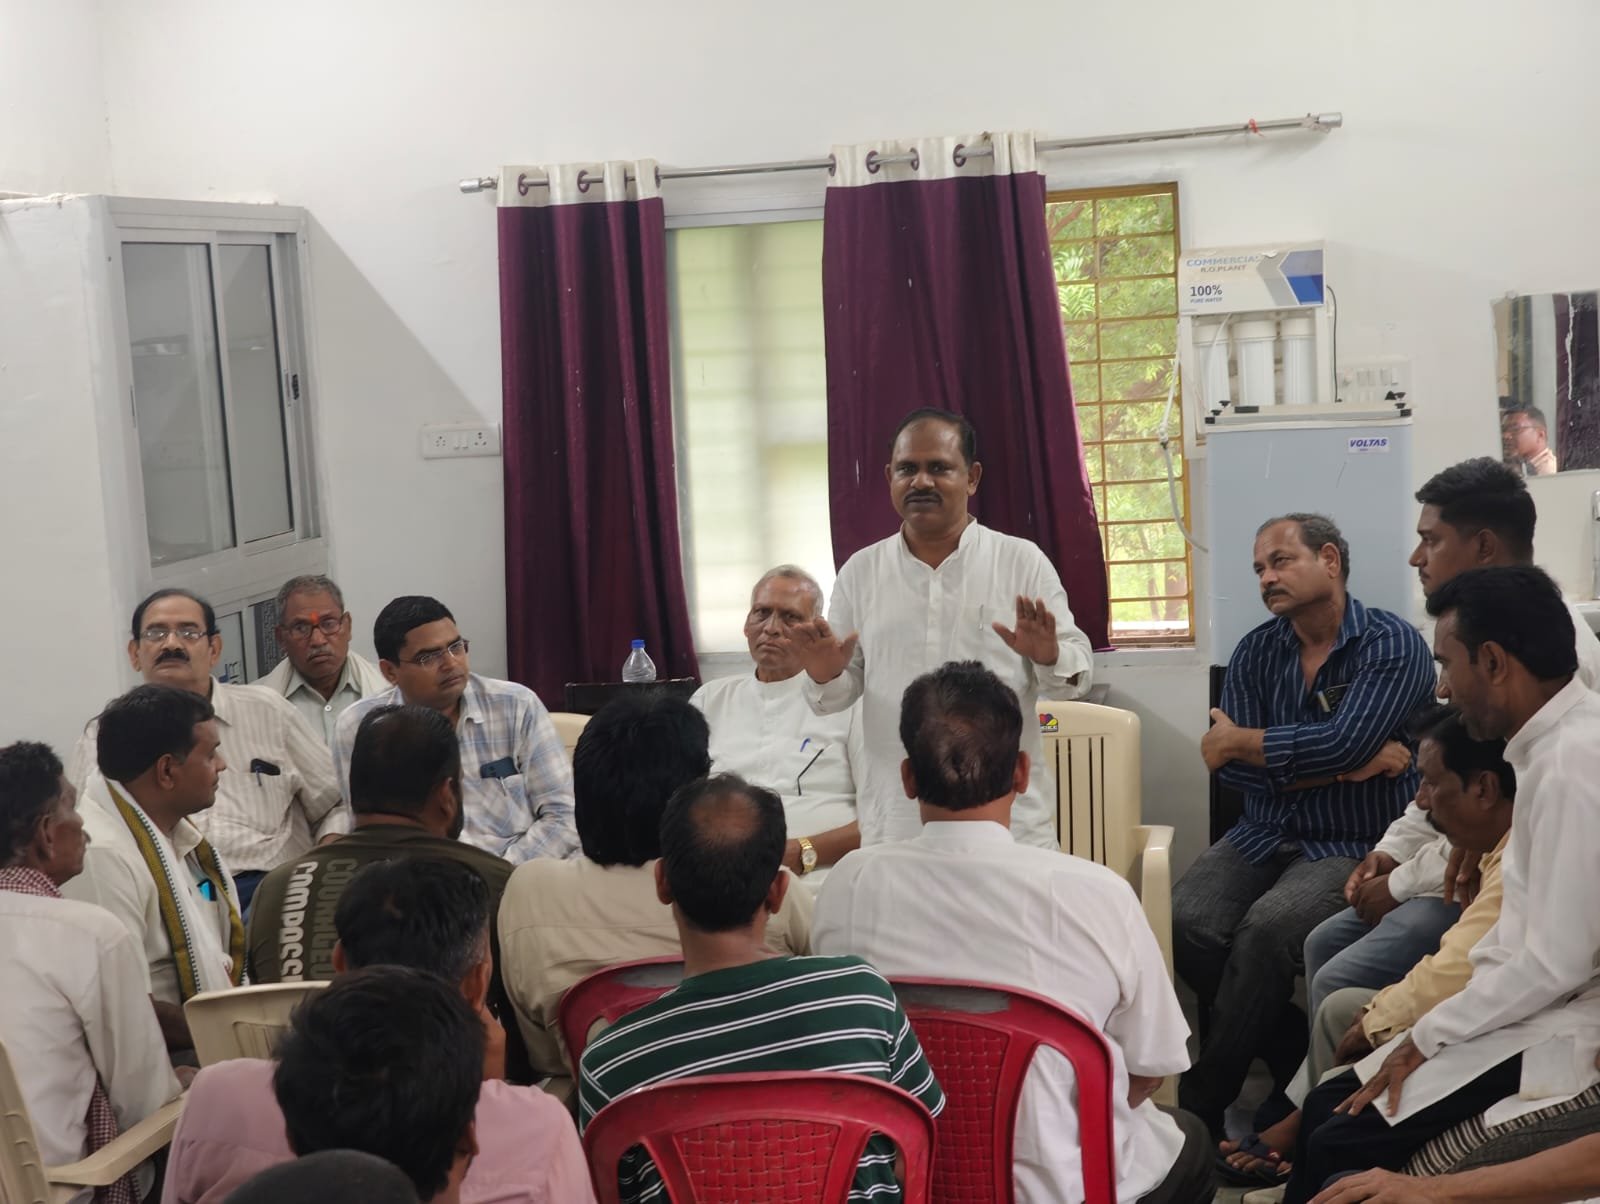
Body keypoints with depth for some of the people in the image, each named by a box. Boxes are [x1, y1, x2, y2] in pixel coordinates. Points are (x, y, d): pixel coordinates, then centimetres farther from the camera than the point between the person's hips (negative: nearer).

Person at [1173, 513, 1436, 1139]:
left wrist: (1234, 741, -9)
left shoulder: (1393, 645, -6)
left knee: (1268, 926, -31)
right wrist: (1352, 766, -14)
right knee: (1186, 922, -22)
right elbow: (1237, 771, -4)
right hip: (1263, 836, 5)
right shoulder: (1256, 652, 8)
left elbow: (1343, 743, -21)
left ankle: (1201, 1105, -16)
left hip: (1352, 847, -5)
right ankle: (1299, 1060, -3)